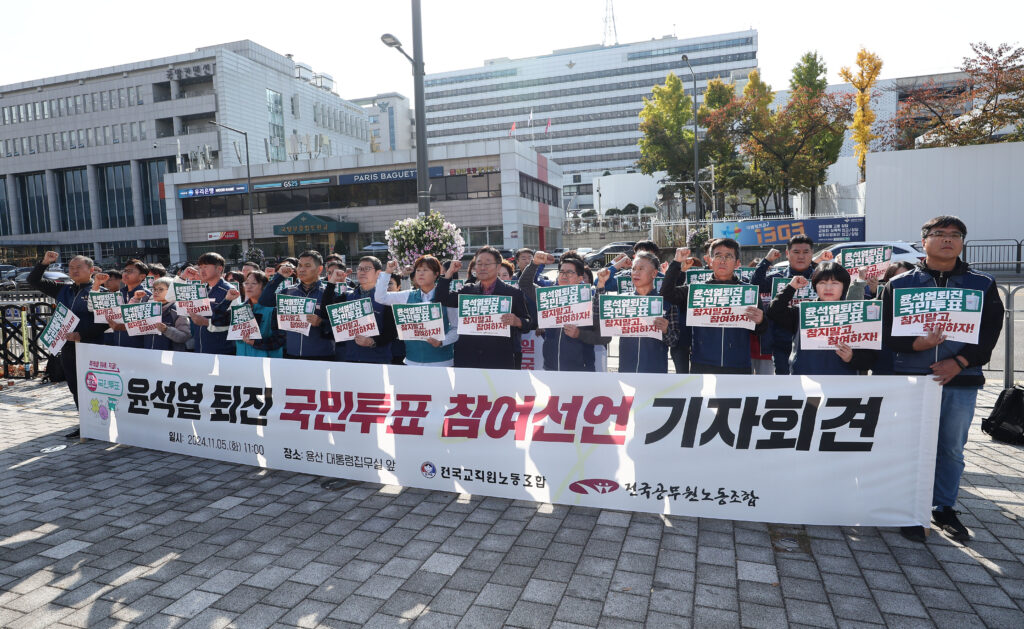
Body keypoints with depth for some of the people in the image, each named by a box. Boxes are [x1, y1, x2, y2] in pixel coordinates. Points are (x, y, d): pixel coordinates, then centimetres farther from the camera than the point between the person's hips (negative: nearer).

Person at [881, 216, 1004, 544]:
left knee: (952, 450, 11)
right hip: (912, 378, -2)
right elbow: (887, 332, -1)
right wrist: (918, 344, -20)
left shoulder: (983, 284, 7)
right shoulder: (899, 284, 3)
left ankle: (944, 508, 28)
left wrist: (959, 362, -12)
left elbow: (990, 331, 1)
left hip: (962, 381, 2)